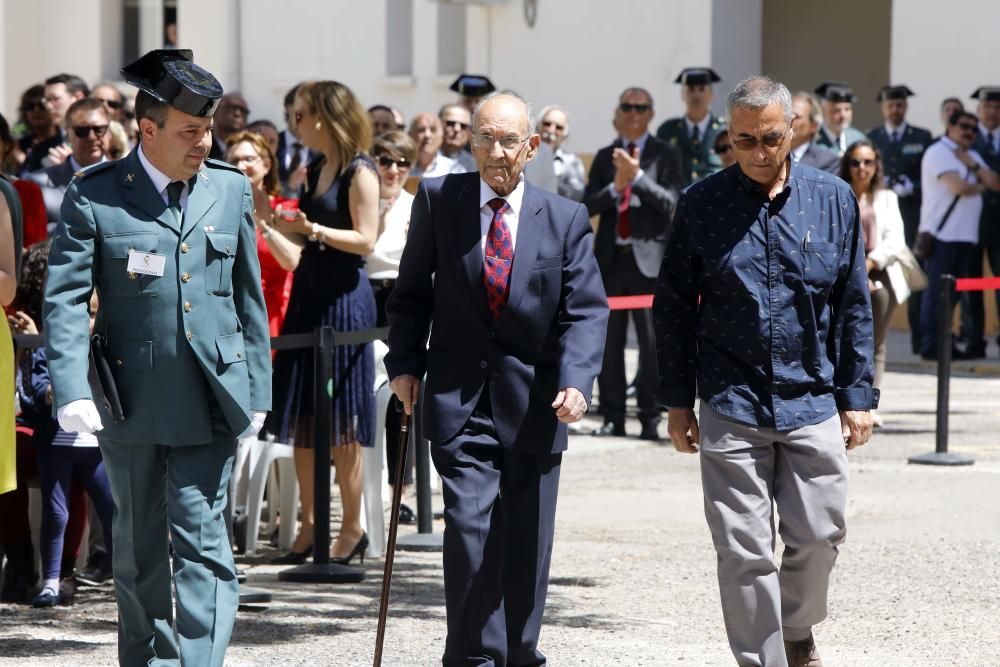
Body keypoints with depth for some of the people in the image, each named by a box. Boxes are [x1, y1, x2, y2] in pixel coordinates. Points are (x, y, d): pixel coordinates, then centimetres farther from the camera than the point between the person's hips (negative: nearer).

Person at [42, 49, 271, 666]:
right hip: (131, 400, -1)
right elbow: (65, 298, -8)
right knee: (139, 547, 12)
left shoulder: (232, 190, 6)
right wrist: (72, 390, -20)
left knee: (203, 544, -7)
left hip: (212, 399, 1)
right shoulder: (94, 196, -4)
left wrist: (257, 390, 10)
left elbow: (250, 297, 11)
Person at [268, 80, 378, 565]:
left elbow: (365, 240, -15)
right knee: (302, 416, 7)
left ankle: (352, 527, 4)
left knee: (340, 420, -3)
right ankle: (308, 525, 13)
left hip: (344, 297, -8)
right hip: (307, 293, 8)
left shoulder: (360, 172, -9)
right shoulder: (314, 170, 14)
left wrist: (313, 229, -26)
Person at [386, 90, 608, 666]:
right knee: (471, 528, -12)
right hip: (460, 398, -1)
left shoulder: (566, 219, 0)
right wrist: (405, 363, 0)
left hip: (534, 402, 1)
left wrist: (576, 381, -19)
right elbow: (412, 292, 8)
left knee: (527, 543, 9)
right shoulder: (439, 200, 1)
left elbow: (585, 310, -5)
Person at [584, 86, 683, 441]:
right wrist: (615, 187, -14)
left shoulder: (665, 155, 3)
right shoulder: (605, 157, 13)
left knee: (651, 339, -4)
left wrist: (637, 176, -20)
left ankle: (650, 419, 1)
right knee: (609, 341, 6)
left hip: (648, 256, -4)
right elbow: (588, 205, 3)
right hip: (611, 256, 4)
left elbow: (669, 202, -10)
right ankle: (613, 417, 13)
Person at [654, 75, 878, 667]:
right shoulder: (701, 205, 1)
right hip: (730, 405, -1)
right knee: (745, 550, -1)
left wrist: (857, 396, 4)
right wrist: (678, 401, 4)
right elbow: (674, 308, 6)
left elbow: (855, 307, 8)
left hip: (813, 402, 1)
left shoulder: (834, 199, 3)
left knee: (820, 534, 5)